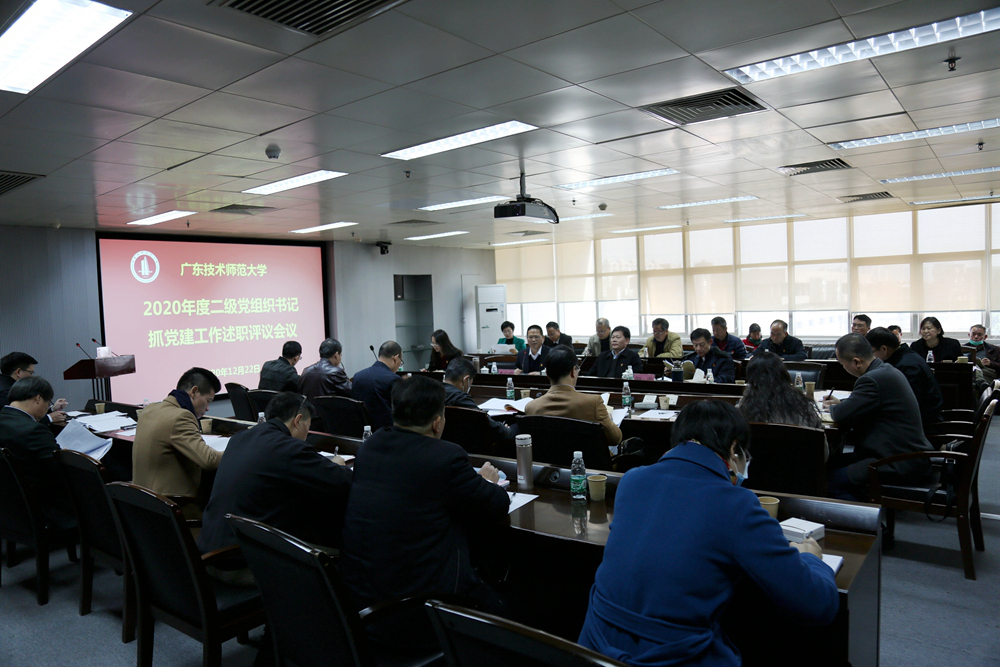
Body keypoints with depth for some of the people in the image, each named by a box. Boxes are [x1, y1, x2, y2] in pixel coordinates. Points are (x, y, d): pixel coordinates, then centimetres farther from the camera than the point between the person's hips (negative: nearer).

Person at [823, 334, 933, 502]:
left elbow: (841, 416, -19)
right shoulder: (886, 370, 10)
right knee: (833, 462, 14)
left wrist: (832, 408, 2)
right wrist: (840, 403, 14)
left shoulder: (873, 379, -22)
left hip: (901, 465, -11)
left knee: (831, 482, -15)